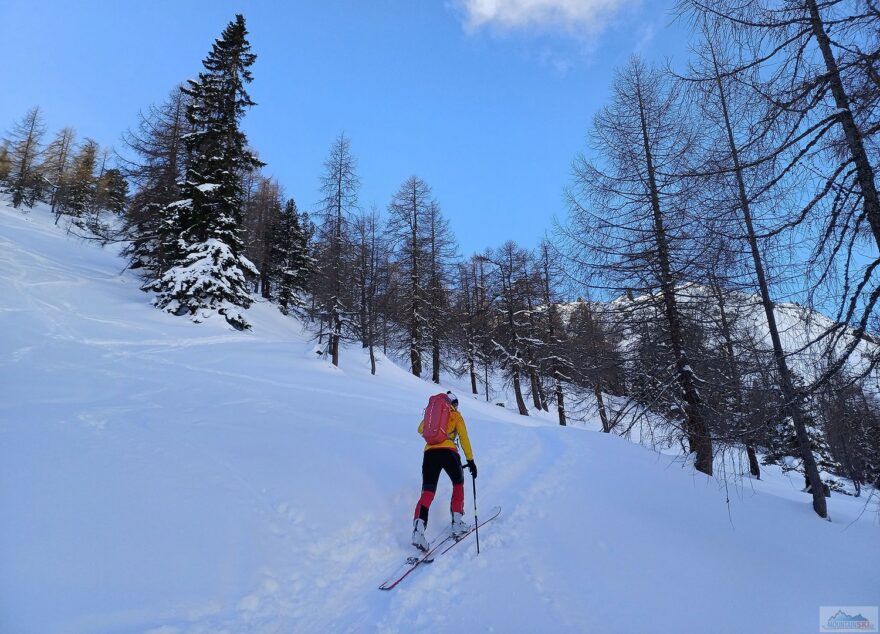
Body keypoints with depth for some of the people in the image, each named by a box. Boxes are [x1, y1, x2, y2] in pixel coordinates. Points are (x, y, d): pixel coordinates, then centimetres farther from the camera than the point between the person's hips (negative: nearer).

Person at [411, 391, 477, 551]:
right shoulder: (456, 415, 15)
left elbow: (421, 429, 36)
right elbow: (464, 439, 9)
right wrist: (470, 461, 10)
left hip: (429, 453, 2)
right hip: (449, 452, -2)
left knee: (427, 493, -2)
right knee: (458, 483, 23)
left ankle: (419, 527, -26)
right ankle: (457, 523, 16)